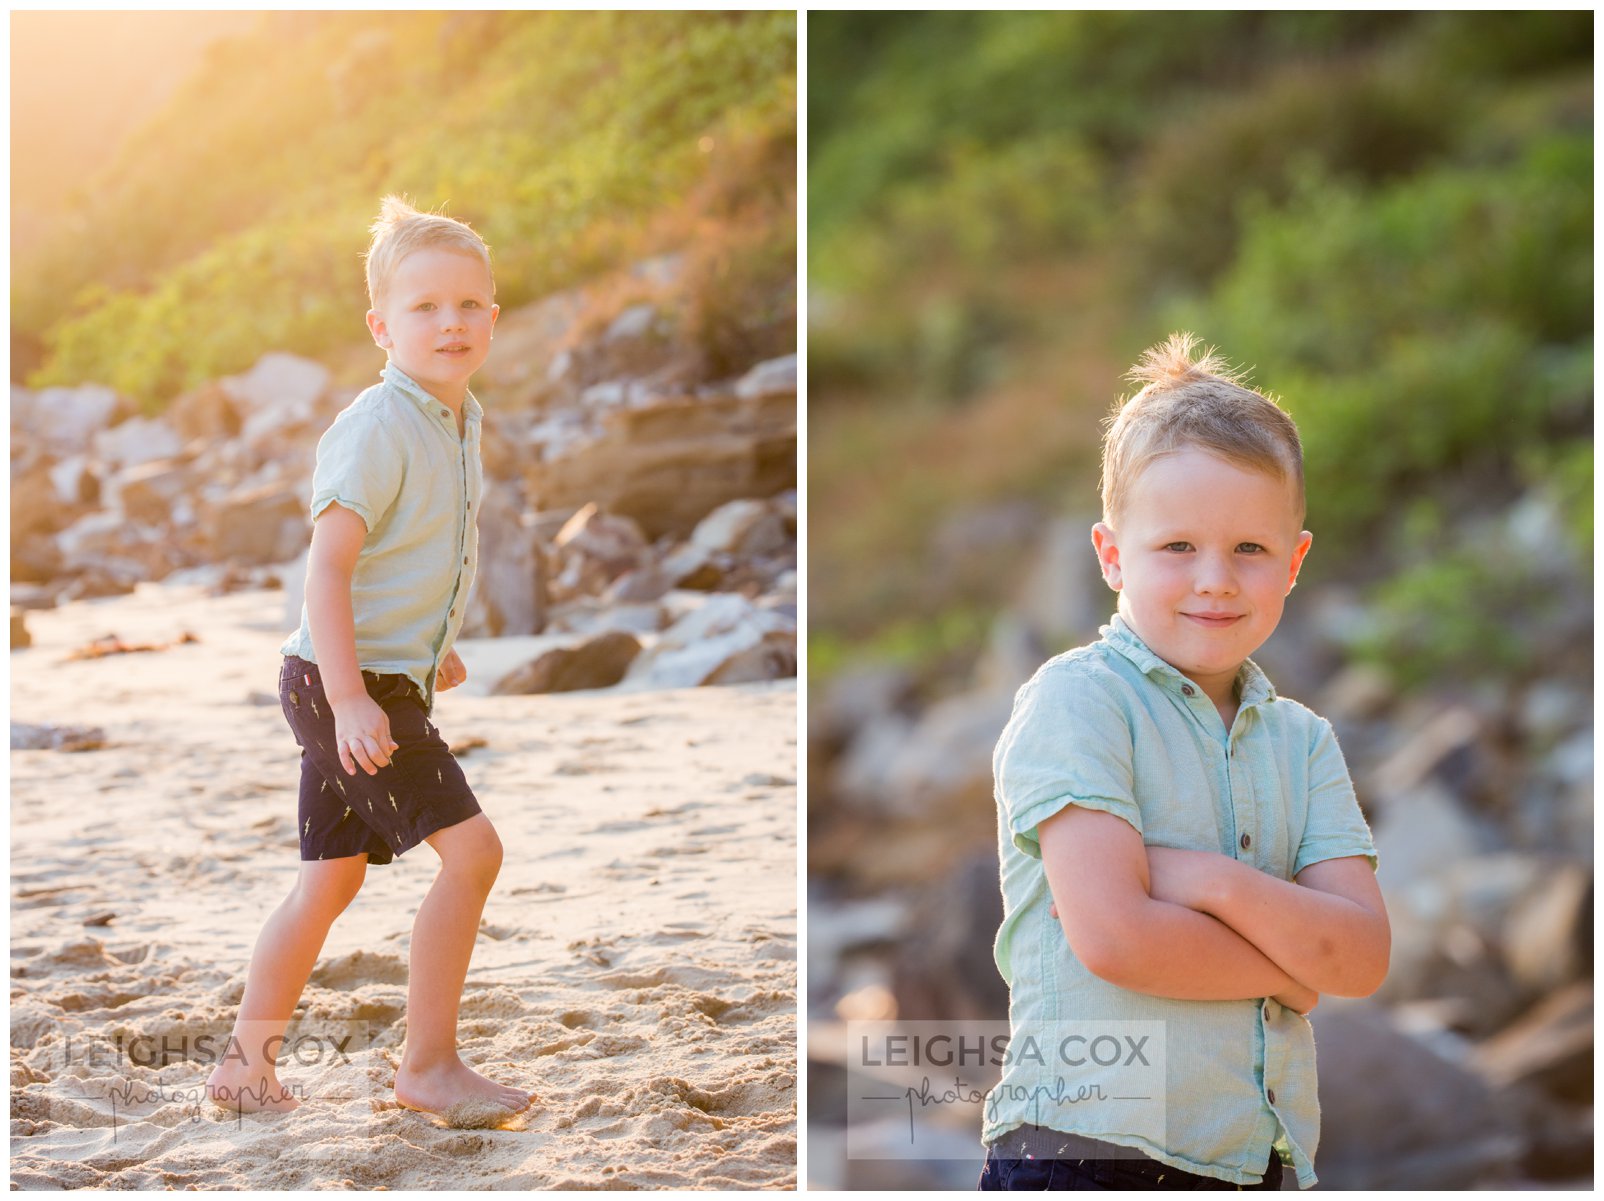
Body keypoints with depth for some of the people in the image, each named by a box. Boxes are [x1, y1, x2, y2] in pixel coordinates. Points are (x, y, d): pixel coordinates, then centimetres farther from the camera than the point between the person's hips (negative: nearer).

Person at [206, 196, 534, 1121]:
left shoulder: (461, 421, 10)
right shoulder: (378, 429, -18)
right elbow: (327, 565, -22)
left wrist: (432, 643, 34)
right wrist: (349, 696, -27)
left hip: (390, 683, 9)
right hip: (349, 683, -9)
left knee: (332, 878, 15)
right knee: (472, 848, -13)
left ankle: (247, 1063, 25)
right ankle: (430, 1064, -3)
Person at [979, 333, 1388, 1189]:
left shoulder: (1302, 741, 11)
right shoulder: (1077, 699, -6)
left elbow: (1362, 957, -1)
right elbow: (1111, 935, -16)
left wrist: (1216, 883, -15)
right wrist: (1288, 969, -4)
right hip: (1085, 1145, -5)